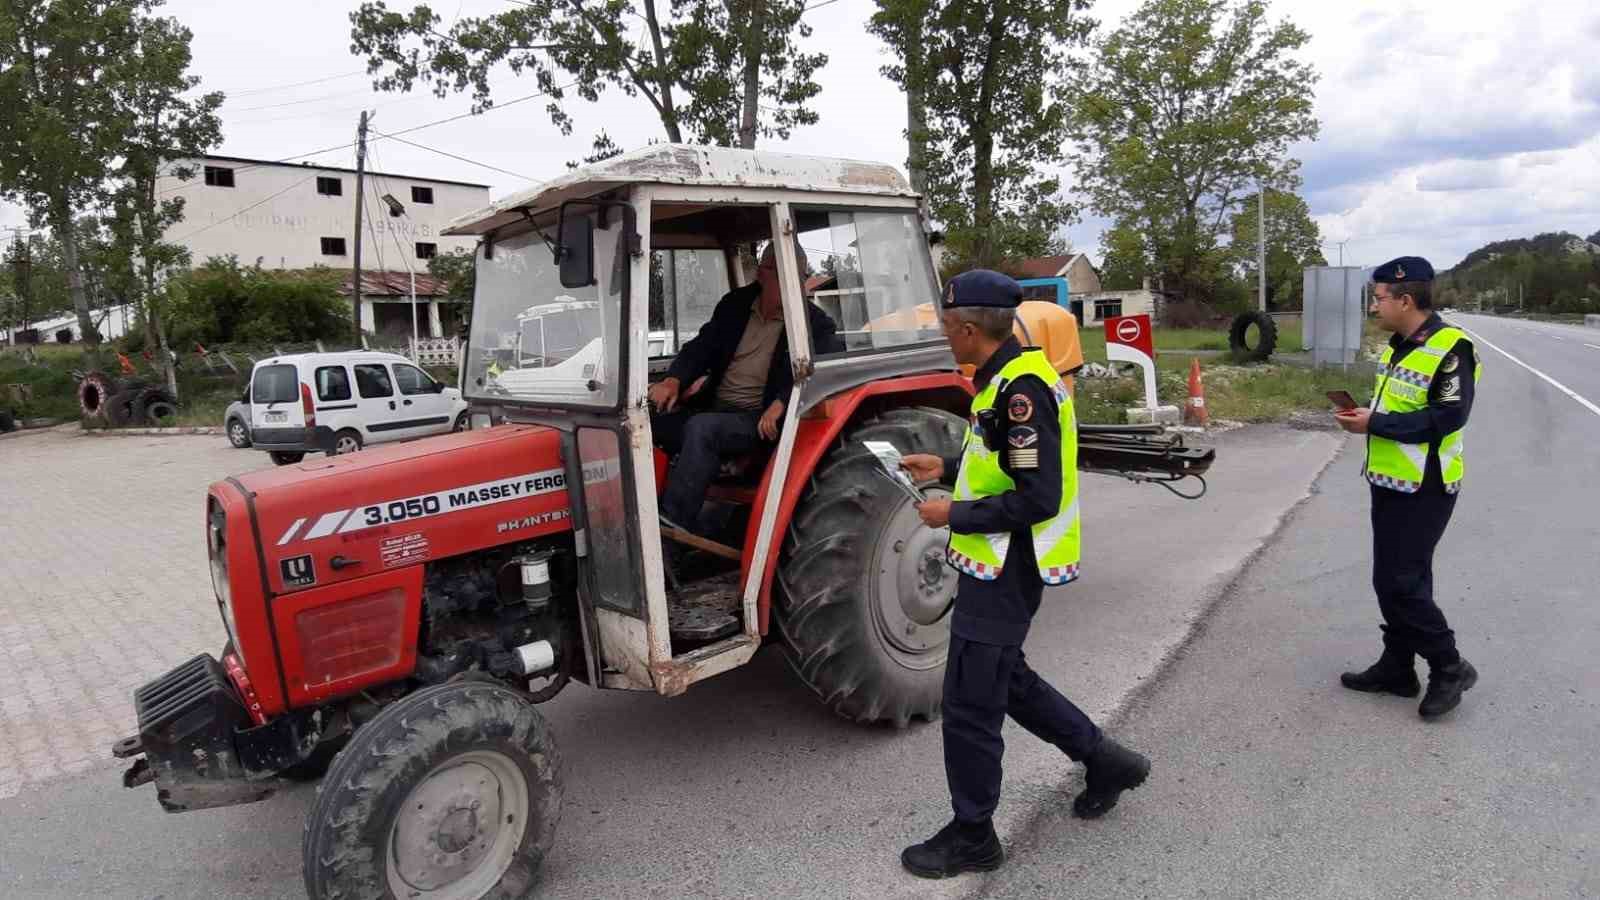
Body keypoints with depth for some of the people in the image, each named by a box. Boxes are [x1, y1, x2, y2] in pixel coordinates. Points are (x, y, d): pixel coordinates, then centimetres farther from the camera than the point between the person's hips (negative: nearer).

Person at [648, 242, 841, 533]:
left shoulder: (812, 321, -1)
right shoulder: (735, 304, 13)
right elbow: (703, 346, 14)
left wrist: (781, 403, -26)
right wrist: (674, 380, -7)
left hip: (760, 420, -5)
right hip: (713, 409, 5)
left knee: (702, 427, -33)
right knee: (647, 420, -16)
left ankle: (673, 524, -32)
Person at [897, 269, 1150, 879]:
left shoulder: (1022, 388, -23)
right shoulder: (1007, 377, 8)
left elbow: (1037, 499, -26)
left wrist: (955, 515, -18)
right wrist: (947, 468, 12)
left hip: (1005, 570, -10)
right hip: (999, 563, 10)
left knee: (970, 703, 2)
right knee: (1004, 677, 24)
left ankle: (972, 837, 21)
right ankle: (1105, 760, 37)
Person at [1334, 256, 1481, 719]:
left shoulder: (1450, 347, -16)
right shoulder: (1397, 346, 12)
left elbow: (1447, 417, -23)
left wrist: (1376, 424, -21)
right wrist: (1364, 415, 1)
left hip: (1424, 488, -9)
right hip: (1389, 483, 9)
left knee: (1405, 582, -5)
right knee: (1389, 580, 14)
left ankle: (1450, 667, 13)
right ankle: (1397, 667, 25)